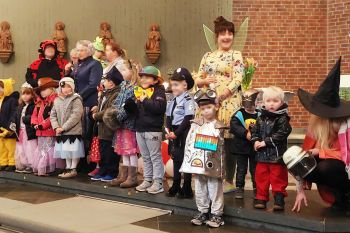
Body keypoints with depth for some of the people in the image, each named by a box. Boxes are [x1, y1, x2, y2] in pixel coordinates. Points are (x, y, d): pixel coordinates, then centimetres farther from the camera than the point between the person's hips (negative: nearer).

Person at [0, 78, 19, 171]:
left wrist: (10, 128, -21)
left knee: (11, 148, -1)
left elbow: (14, 115, -18)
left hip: (9, 131, -8)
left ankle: (12, 164, 7)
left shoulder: (12, 100, -13)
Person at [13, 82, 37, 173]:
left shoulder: (34, 106, -8)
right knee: (20, 151, 12)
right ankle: (22, 166, 20)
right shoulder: (20, 106, 17)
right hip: (21, 131, 8)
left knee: (30, 150, -6)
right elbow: (17, 117, 16)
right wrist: (14, 124, -2)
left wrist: (25, 119, -16)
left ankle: (31, 166, 1)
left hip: (30, 132, -8)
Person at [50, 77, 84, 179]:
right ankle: (68, 168, 23)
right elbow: (53, 115, 10)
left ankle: (73, 169, 7)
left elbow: (75, 116, -17)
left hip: (73, 131, -6)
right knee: (65, 151, 12)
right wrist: (56, 127, -7)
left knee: (73, 151, -4)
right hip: (61, 132, 6)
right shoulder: (57, 100, 12)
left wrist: (63, 127, -18)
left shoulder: (76, 100, -8)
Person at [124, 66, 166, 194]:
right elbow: (135, 110, 15)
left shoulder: (158, 91, -7)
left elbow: (159, 107, -24)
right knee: (145, 157, 14)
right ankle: (147, 180, 23)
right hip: (140, 129, 7)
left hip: (153, 130, -7)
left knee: (155, 157, -1)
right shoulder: (140, 91, 15)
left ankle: (158, 183, 3)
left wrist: (145, 100, -21)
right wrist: (130, 103, -5)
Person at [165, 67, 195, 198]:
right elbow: (168, 117, 13)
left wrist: (176, 133, -19)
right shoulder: (172, 101, 12)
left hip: (184, 133, -8)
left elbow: (187, 119, -18)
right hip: (174, 133, 8)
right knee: (176, 159, 15)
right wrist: (168, 131, -4)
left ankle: (187, 189, 7)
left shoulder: (188, 100, -14)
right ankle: (175, 186, 25)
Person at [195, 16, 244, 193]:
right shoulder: (208, 56, 15)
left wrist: (221, 94, -19)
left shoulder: (236, 56, 3)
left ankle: (229, 181, 6)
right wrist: (205, 81, -8)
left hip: (229, 102, -4)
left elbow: (237, 80, -9)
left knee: (228, 140, -3)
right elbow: (198, 79, 15)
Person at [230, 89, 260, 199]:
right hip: (241, 147, -1)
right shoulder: (239, 114, -6)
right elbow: (234, 126, -19)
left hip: (255, 148, 1)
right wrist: (245, 133, -28)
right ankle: (239, 188, 17)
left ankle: (256, 189, 21)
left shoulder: (260, 115, 0)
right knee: (241, 169, 7)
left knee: (255, 169, 11)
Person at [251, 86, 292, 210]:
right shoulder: (261, 118, 8)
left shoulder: (282, 119, -11)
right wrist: (255, 141, -7)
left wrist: (266, 142, -19)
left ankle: (279, 199, 11)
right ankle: (261, 198, 22)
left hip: (277, 155, -5)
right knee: (261, 177, 12)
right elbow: (254, 131, 12)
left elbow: (281, 134, -20)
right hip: (262, 155, 6)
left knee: (278, 179, 3)